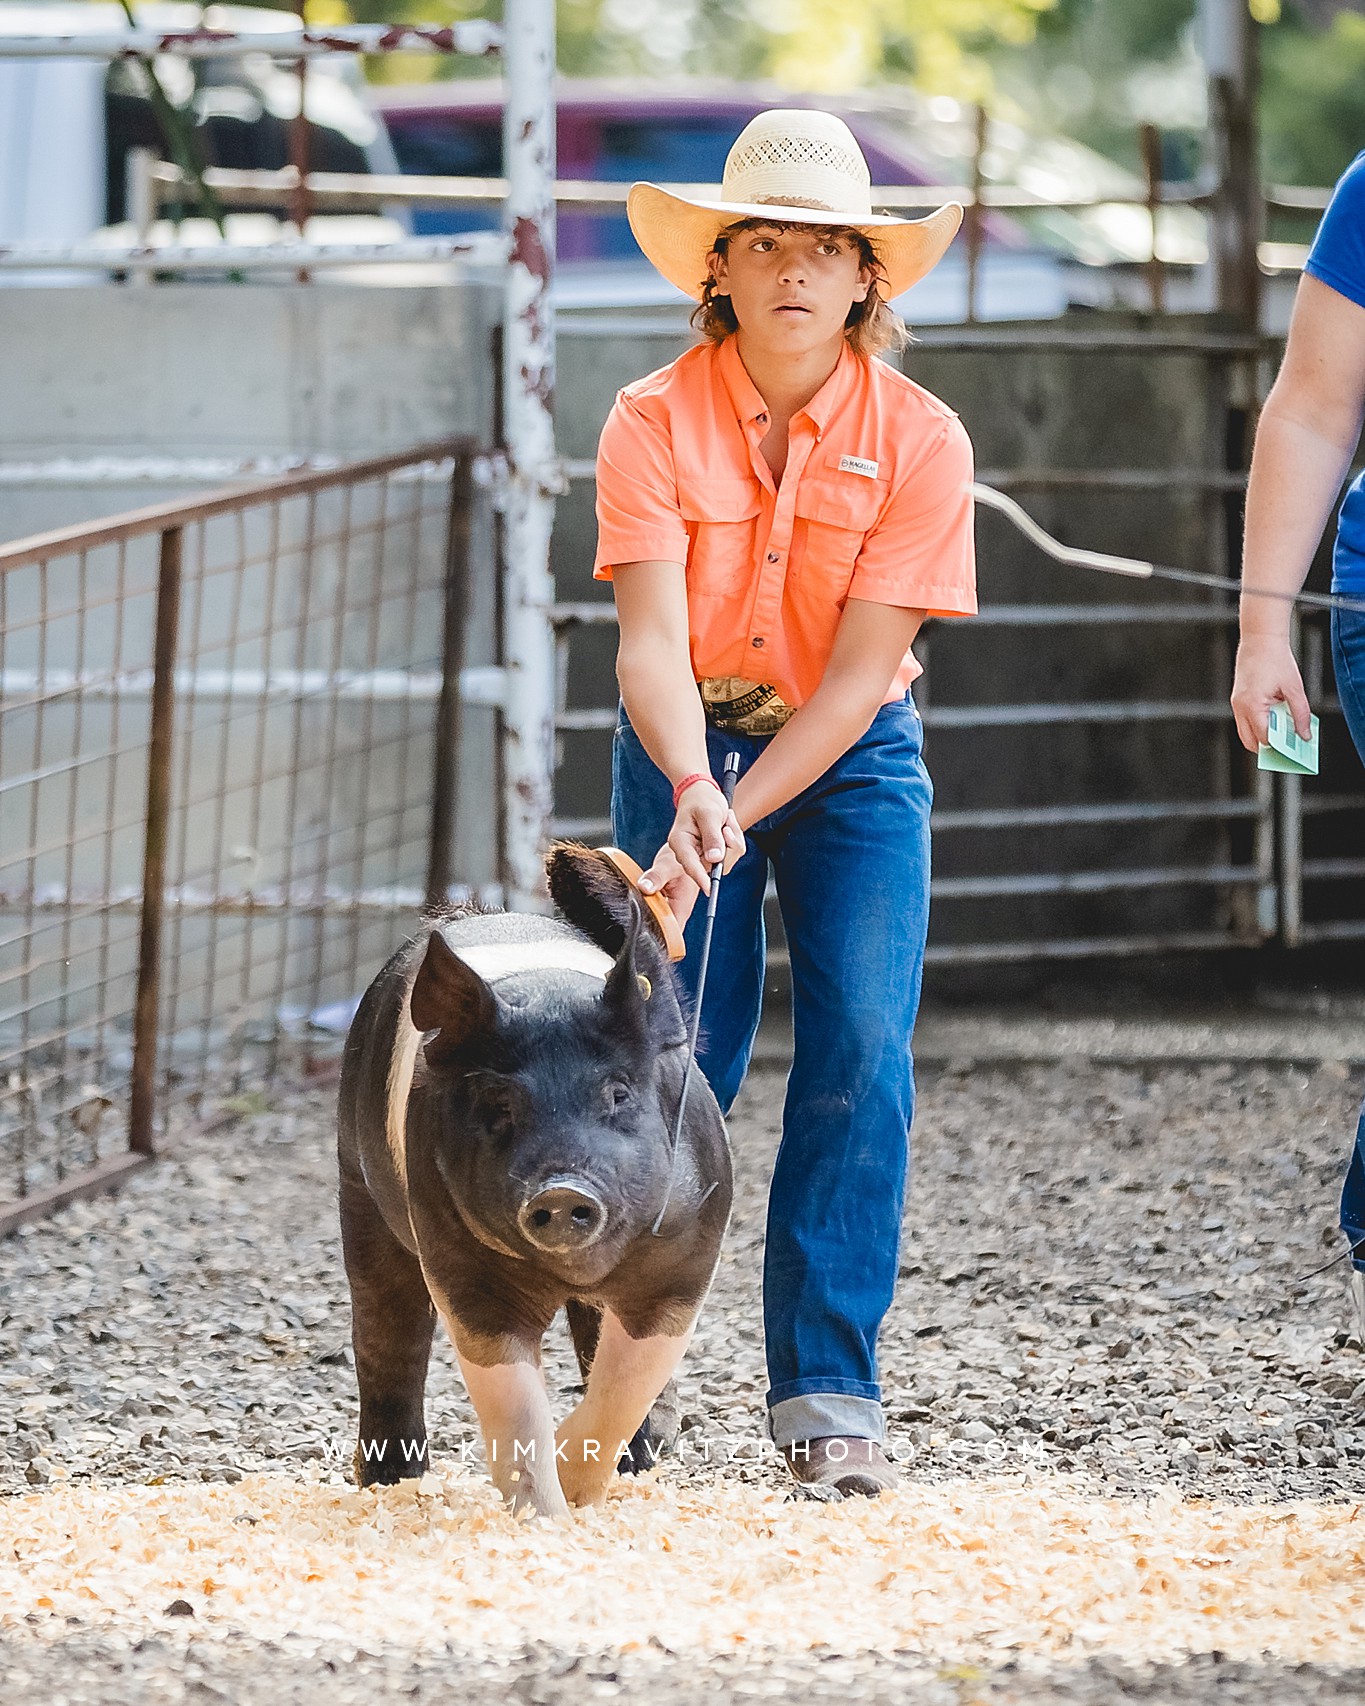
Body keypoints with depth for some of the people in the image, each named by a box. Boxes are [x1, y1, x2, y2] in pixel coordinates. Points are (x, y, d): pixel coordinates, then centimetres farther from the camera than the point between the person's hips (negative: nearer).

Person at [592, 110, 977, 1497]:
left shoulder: (917, 440, -14)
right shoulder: (654, 421, -13)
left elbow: (858, 674, -16)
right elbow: (653, 639, -21)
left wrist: (734, 817, -25)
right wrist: (691, 792, -39)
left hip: (853, 760, 0)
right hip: (686, 748, 0)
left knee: (860, 1051, -13)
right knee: (670, 1055, -6)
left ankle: (828, 1393, -9)